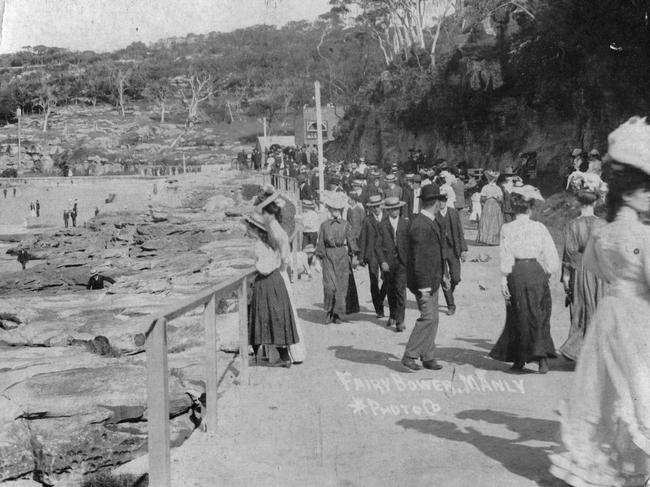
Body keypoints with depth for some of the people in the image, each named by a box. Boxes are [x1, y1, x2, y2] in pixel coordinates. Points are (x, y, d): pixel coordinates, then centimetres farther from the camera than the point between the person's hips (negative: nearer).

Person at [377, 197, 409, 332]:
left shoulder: (405, 223, 5)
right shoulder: (382, 225, 2)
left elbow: (410, 243, 6)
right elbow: (379, 245, -1)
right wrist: (382, 261, -12)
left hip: (402, 261, -1)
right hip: (388, 262, 1)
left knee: (400, 289, -9)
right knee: (391, 290, 13)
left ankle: (400, 320, -6)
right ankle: (392, 316, 31)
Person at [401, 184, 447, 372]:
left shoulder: (431, 222, 12)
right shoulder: (421, 225, -20)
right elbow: (419, 258, -23)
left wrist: (440, 276, 21)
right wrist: (423, 286, -23)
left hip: (432, 280, 10)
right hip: (424, 280, -10)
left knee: (432, 319, 12)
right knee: (428, 318, -10)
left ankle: (428, 358, 19)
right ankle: (409, 356, -1)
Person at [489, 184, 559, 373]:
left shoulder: (507, 229, -4)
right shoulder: (539, 228, 0)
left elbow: (506, 257, -7)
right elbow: (552, 256, 0)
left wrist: (503, 280, -4)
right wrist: (546, 273, 12)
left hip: (517, 273, -1)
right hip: (537, 272, 1)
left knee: (519, 316, 10)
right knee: (539, 317, 9)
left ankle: (519, 360, 17)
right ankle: (542, 356, -3)